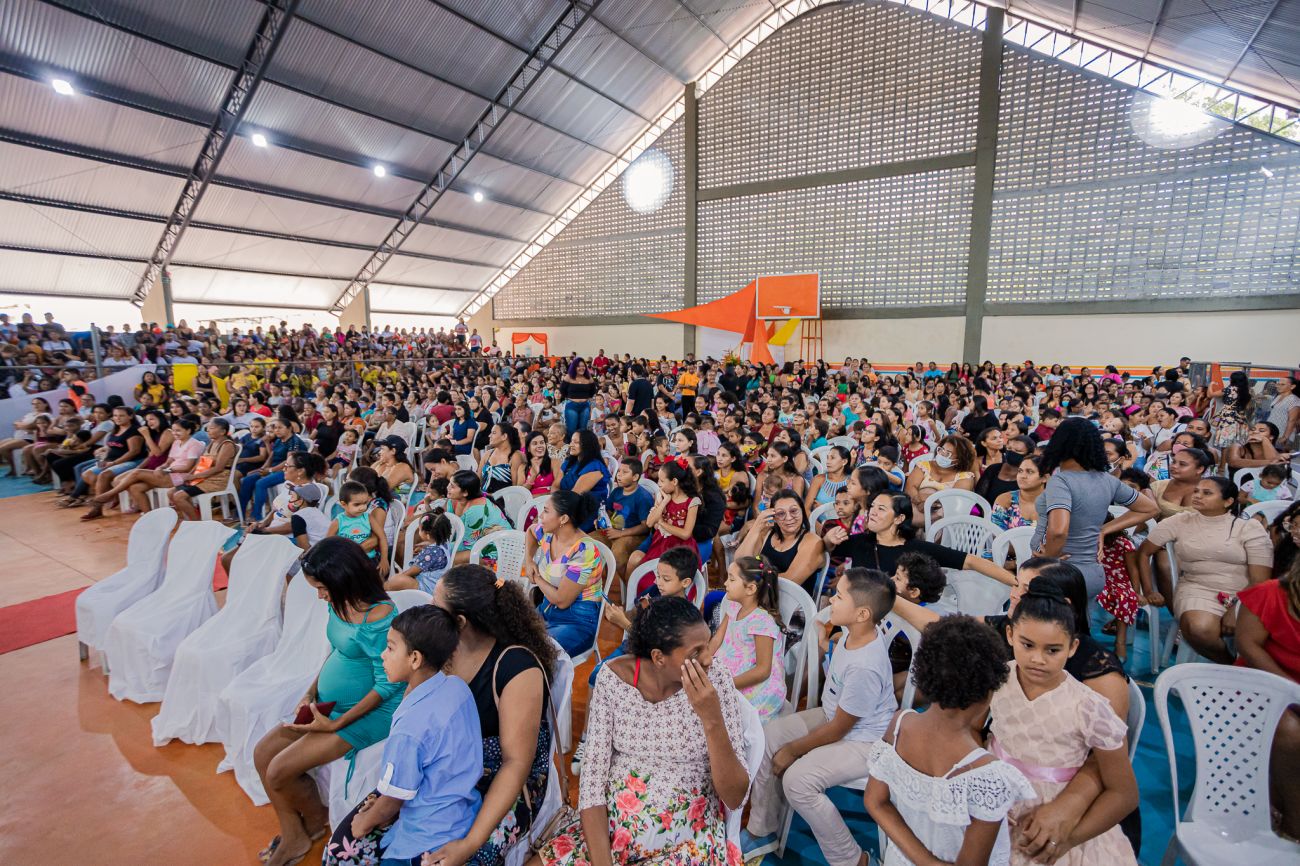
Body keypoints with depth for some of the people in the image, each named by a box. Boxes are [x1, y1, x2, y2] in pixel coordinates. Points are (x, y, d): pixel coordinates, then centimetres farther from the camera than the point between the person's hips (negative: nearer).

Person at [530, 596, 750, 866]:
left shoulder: (717, 680, -15)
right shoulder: (613, 676, -11)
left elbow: (735, 799, -14)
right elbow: (593, 776, -7)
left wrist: (712, 719, -28)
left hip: (688, 839, -1)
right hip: (612, 824, 1)